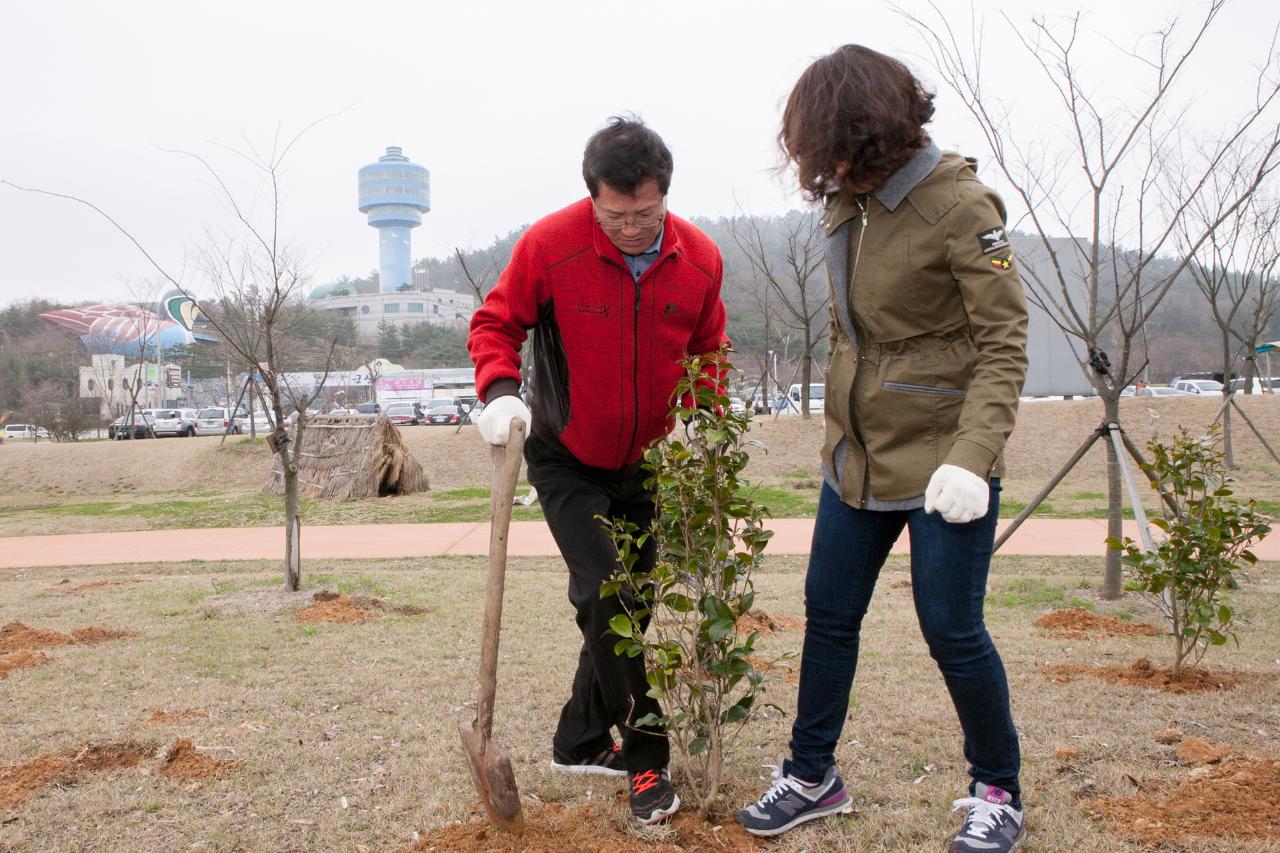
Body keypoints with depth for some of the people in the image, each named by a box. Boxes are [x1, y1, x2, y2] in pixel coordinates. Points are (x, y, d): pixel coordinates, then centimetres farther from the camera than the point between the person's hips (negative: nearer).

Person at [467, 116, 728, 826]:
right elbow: (495, 322, -9)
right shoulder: (549, 244, -20)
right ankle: (646, 756, 3)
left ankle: (580, 741, 30)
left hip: (646, 462, 4)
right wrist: (500, 390, -28)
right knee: (606, 597, -14)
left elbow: (708, 356, 4)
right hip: (567, 461, -3)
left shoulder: (700, 259, -10)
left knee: (625, 605, 10)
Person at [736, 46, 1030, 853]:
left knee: (952, 630, 1)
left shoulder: (959, 204, -16)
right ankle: (813, 776, 29)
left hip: (942, 461, -7)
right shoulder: (848, 202, 5)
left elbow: (1005, 344, -18)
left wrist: (971, 457, -28)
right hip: (858, 453, 7)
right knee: (828, 613, 12)